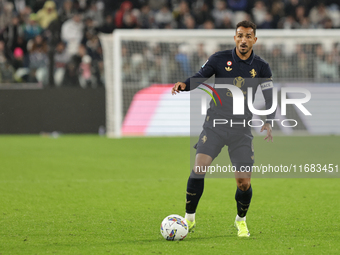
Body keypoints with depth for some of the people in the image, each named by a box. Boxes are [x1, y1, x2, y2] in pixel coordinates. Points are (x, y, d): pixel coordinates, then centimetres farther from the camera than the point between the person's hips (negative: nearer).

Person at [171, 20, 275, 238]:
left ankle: (241, 220, 24)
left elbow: (269, 100, 6)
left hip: (242, 130, 1)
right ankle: (189, 219, -2)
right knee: (198, 169, -18)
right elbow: (200, 77, 2)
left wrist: (268, 123, -11)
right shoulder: (220, 59, -1)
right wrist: (184, 85, -21)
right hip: (215, 125, -1)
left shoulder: (261, 67, 2)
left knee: (244, 182, -5)